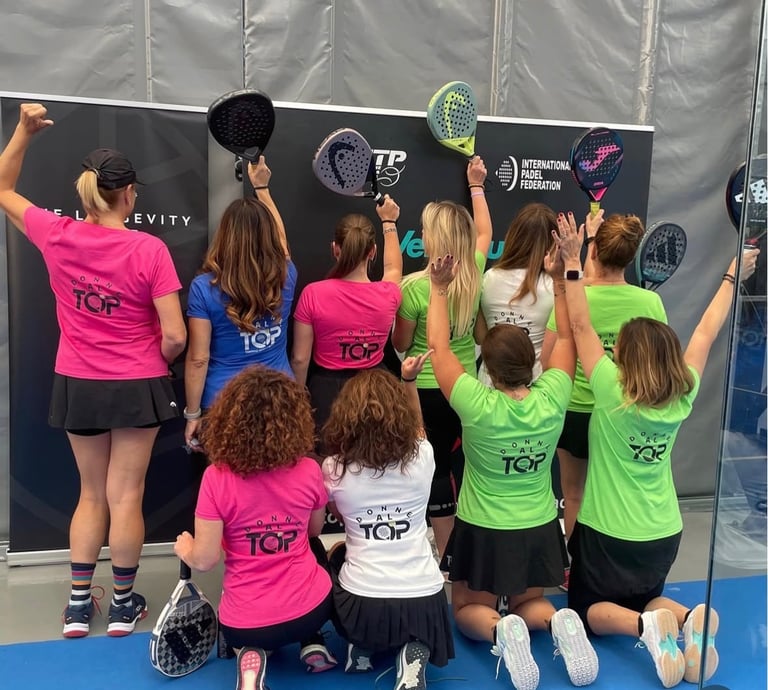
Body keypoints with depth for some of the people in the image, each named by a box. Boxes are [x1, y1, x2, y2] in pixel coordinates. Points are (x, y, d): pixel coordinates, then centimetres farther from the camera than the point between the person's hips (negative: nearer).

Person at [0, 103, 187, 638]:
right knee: (125, 497, 9)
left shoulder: (56, 236, -7)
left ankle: (79, 605, 24)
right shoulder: (149, 249, -15)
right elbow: (175, 336, -17)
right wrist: (156, 365, 4)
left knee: (92, 494, 19)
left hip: (77, 387, 3)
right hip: (136, 387, -3)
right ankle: (124, 605, 23)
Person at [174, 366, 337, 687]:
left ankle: (252, 654, 3)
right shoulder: (309, 471, -9)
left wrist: (184, 548, 11)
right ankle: (312, 644, 17)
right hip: (312, 610, 1)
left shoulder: (217, 478, -17)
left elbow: (204, 560, -12)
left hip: (243, 624, -1)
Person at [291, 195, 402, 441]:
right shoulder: (387, 295, -10)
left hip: (327, 389, -2)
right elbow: (393, 268, 17)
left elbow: (300, 359, -10)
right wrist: (389, 222, 30)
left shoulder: (313, 294, -16)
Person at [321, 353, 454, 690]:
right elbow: (416, 431, 21)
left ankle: (361, 648, 16)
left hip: (360, 605, 1)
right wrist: (409, 380, 25)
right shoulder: (422, 457, -5)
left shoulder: (334, 469, -7)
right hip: (423, 602, 0)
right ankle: (414, 654, 3)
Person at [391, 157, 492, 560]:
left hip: (425, 391, -5)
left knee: (435, 470, 6)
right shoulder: (474, 274, -3)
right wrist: (476, 185, 30)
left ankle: (443, 555, 16)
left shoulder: (414, 285, -17)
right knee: (453, 466, 17)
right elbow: (485, 232, 18)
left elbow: (401, 345, -6)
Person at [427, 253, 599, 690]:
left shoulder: (477, 406, -25)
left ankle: (501, 631, -14)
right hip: (540, 530, 4)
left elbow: (440, 347, -13)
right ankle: (558, 624, -6)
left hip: (483, 532, -3)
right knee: (529, 603, 28)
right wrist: (560, 280, 3)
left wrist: (440, 289, -5)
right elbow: (568, 339, 0)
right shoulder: (552, 400, -16)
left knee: (467, 609, 20)